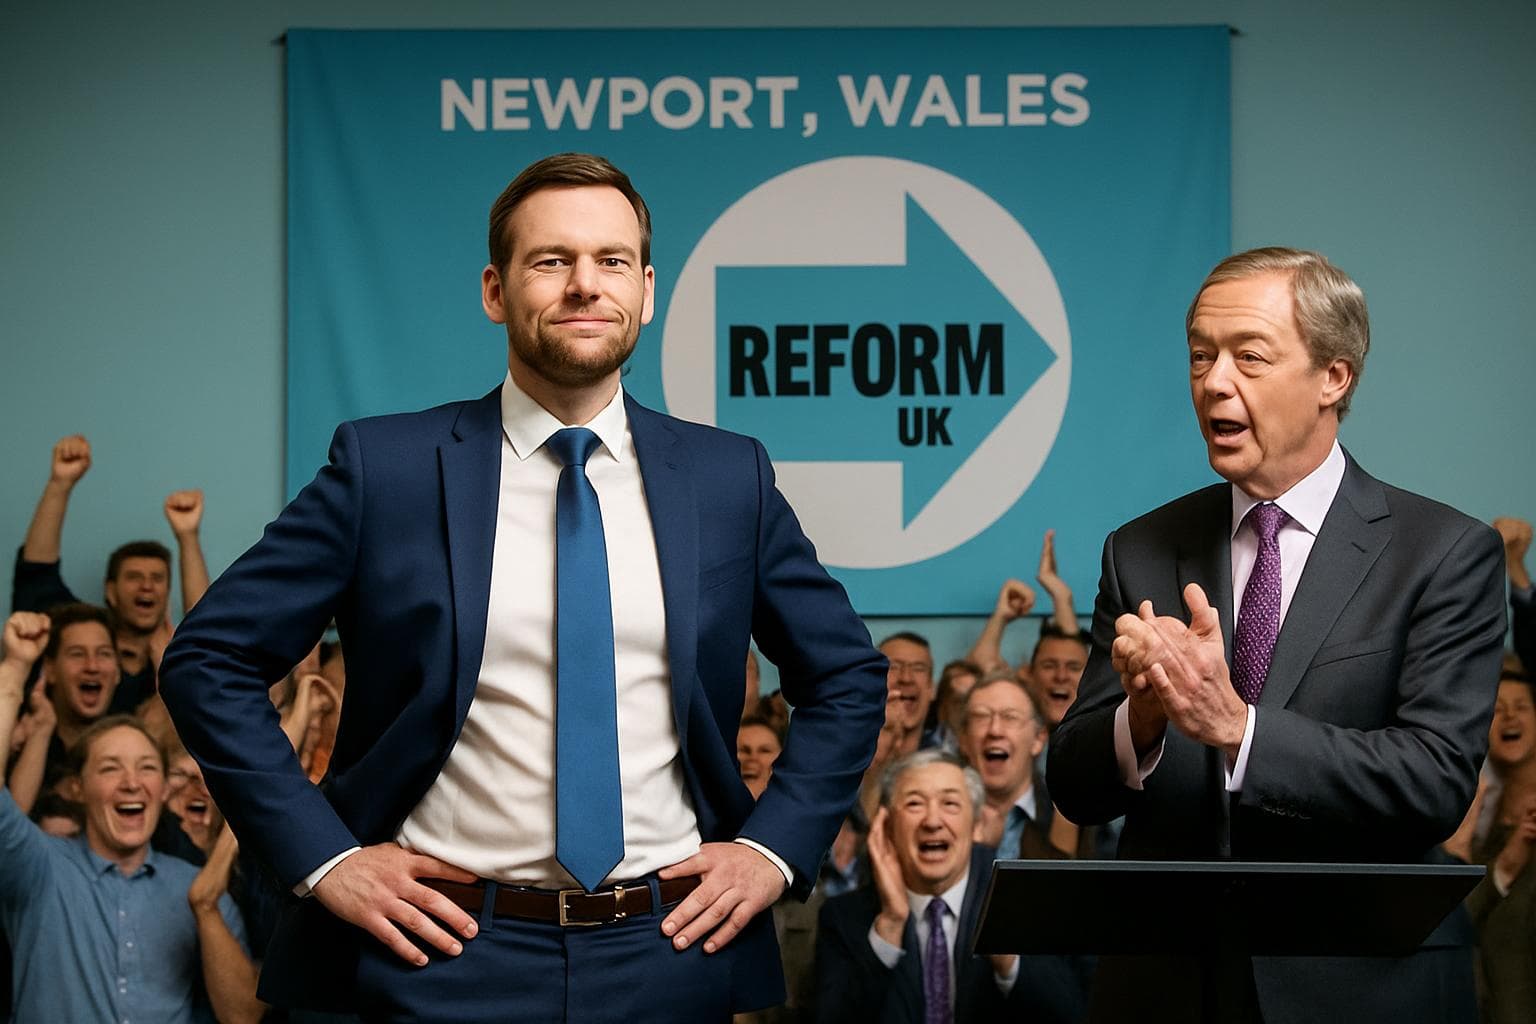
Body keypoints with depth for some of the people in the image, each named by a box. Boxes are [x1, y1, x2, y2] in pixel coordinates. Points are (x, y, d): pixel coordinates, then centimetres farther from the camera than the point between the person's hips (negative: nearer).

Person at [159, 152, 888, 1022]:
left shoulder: (729, 478, 4)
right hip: (443, 949, -2)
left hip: (667, 952, 2)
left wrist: (776, 848, 3)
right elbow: (208, 661, -1)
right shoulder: (388, 466, -3)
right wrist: (321, 856, -8)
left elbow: (850, 676, 14)